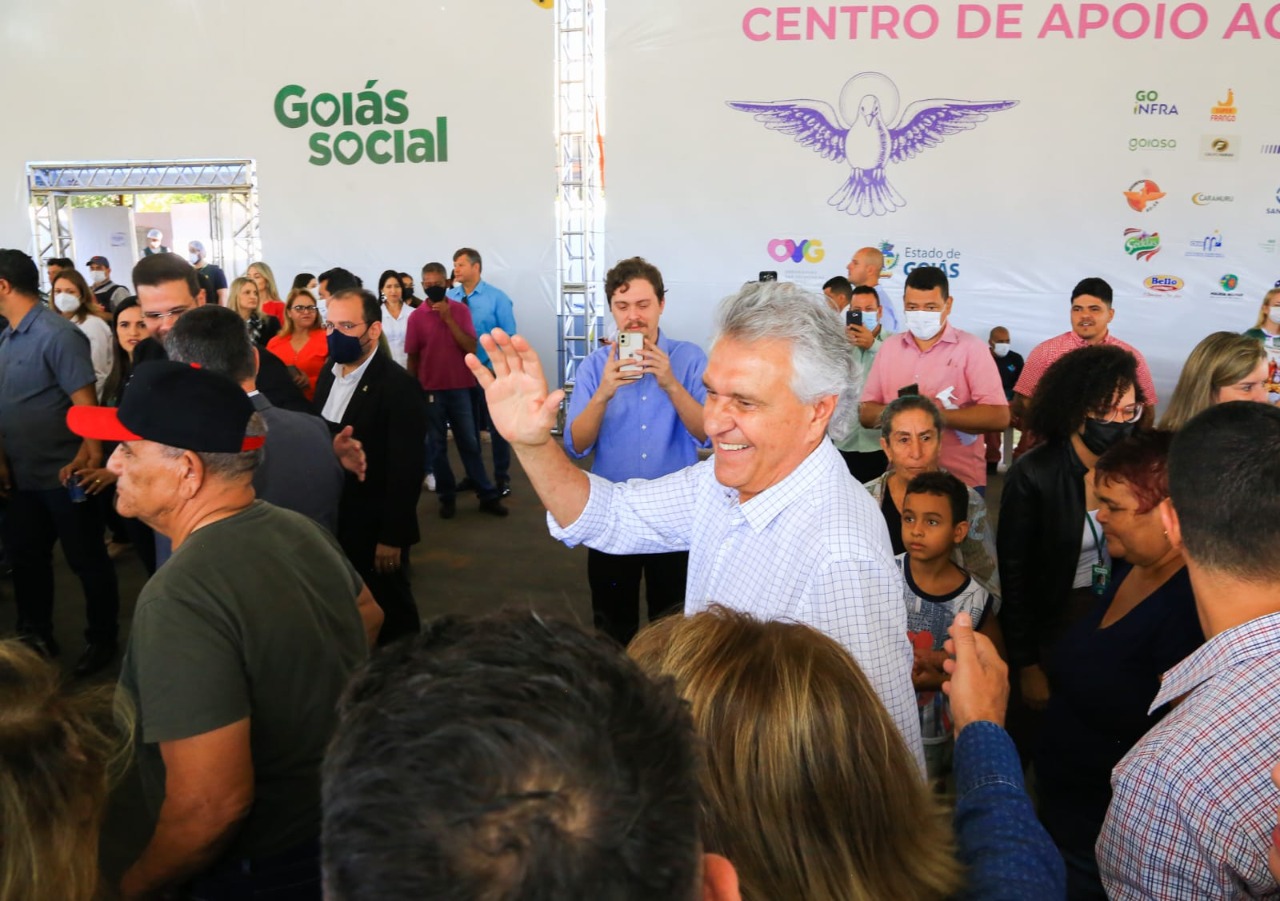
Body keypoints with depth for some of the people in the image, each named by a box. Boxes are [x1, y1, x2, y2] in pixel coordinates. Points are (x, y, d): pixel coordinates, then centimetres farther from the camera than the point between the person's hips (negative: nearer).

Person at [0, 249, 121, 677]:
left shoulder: (56, 334, -16)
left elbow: (87, 406, -20)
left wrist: (90, 458, -27)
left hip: (64, 476, -8)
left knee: (88, 562, 6)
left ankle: (101, 640, 22)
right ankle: (35, 637, 36)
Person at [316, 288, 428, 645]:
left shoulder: (397, 386, -18)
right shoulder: (329, 373, 6)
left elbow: (405, 470, -19)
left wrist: (392, 537, -19)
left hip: (374, 529, -7)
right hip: (331, 522, 7)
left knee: (388, 615, 10)